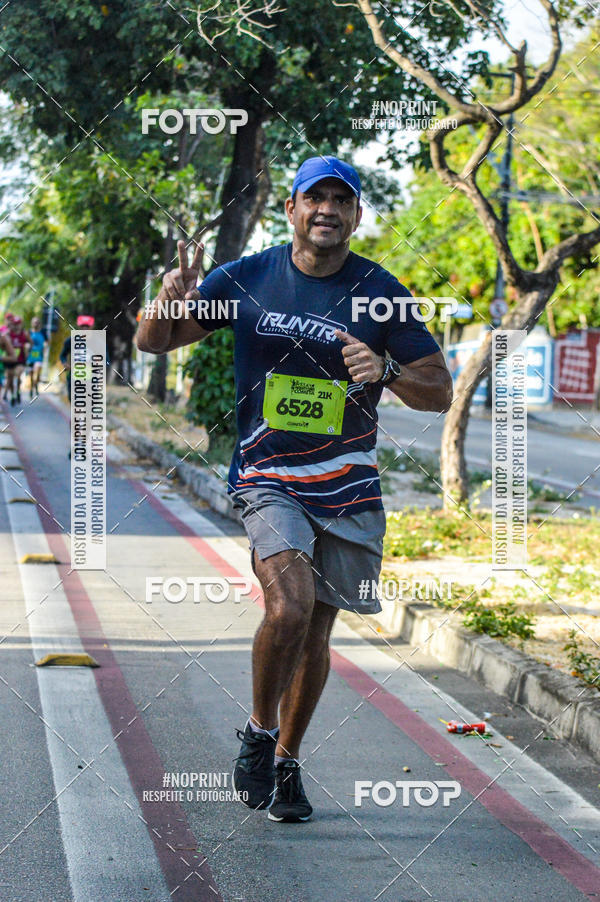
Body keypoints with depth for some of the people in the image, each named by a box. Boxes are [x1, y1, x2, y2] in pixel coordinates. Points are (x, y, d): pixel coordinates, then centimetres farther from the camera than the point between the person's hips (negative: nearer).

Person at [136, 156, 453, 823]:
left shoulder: (380, 293, -1)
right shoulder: (244, 279, -1)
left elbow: (441, 392, 2)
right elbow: (152, 342, 7)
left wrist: (387, 372, -18)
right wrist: (169, 305, -16)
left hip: (348, 487, 2)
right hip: (267, 480, -2)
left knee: (315, 630, 8)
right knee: (289, 606, -22)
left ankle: (287, 762, 28)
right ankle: (258, 733, 2)